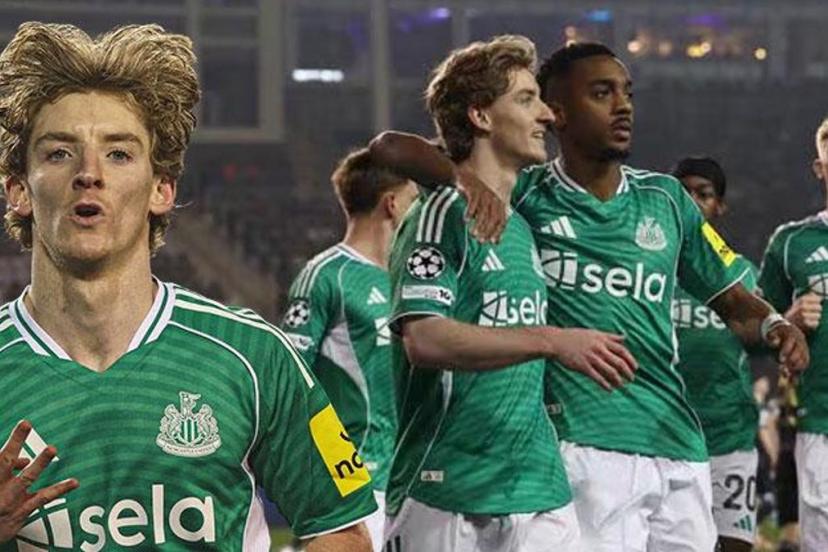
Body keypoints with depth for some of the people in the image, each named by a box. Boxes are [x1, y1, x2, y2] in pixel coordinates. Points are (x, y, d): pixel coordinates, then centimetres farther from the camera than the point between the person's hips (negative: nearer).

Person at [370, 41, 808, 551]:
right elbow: (391, 147, -4)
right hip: (585, 447, -5)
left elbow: (733, 301, 19)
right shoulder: (526, 195, 1)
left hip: (678, 442, 5)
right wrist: (468, 178, -23)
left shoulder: (665, 198, 14)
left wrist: (773, 325, -4)